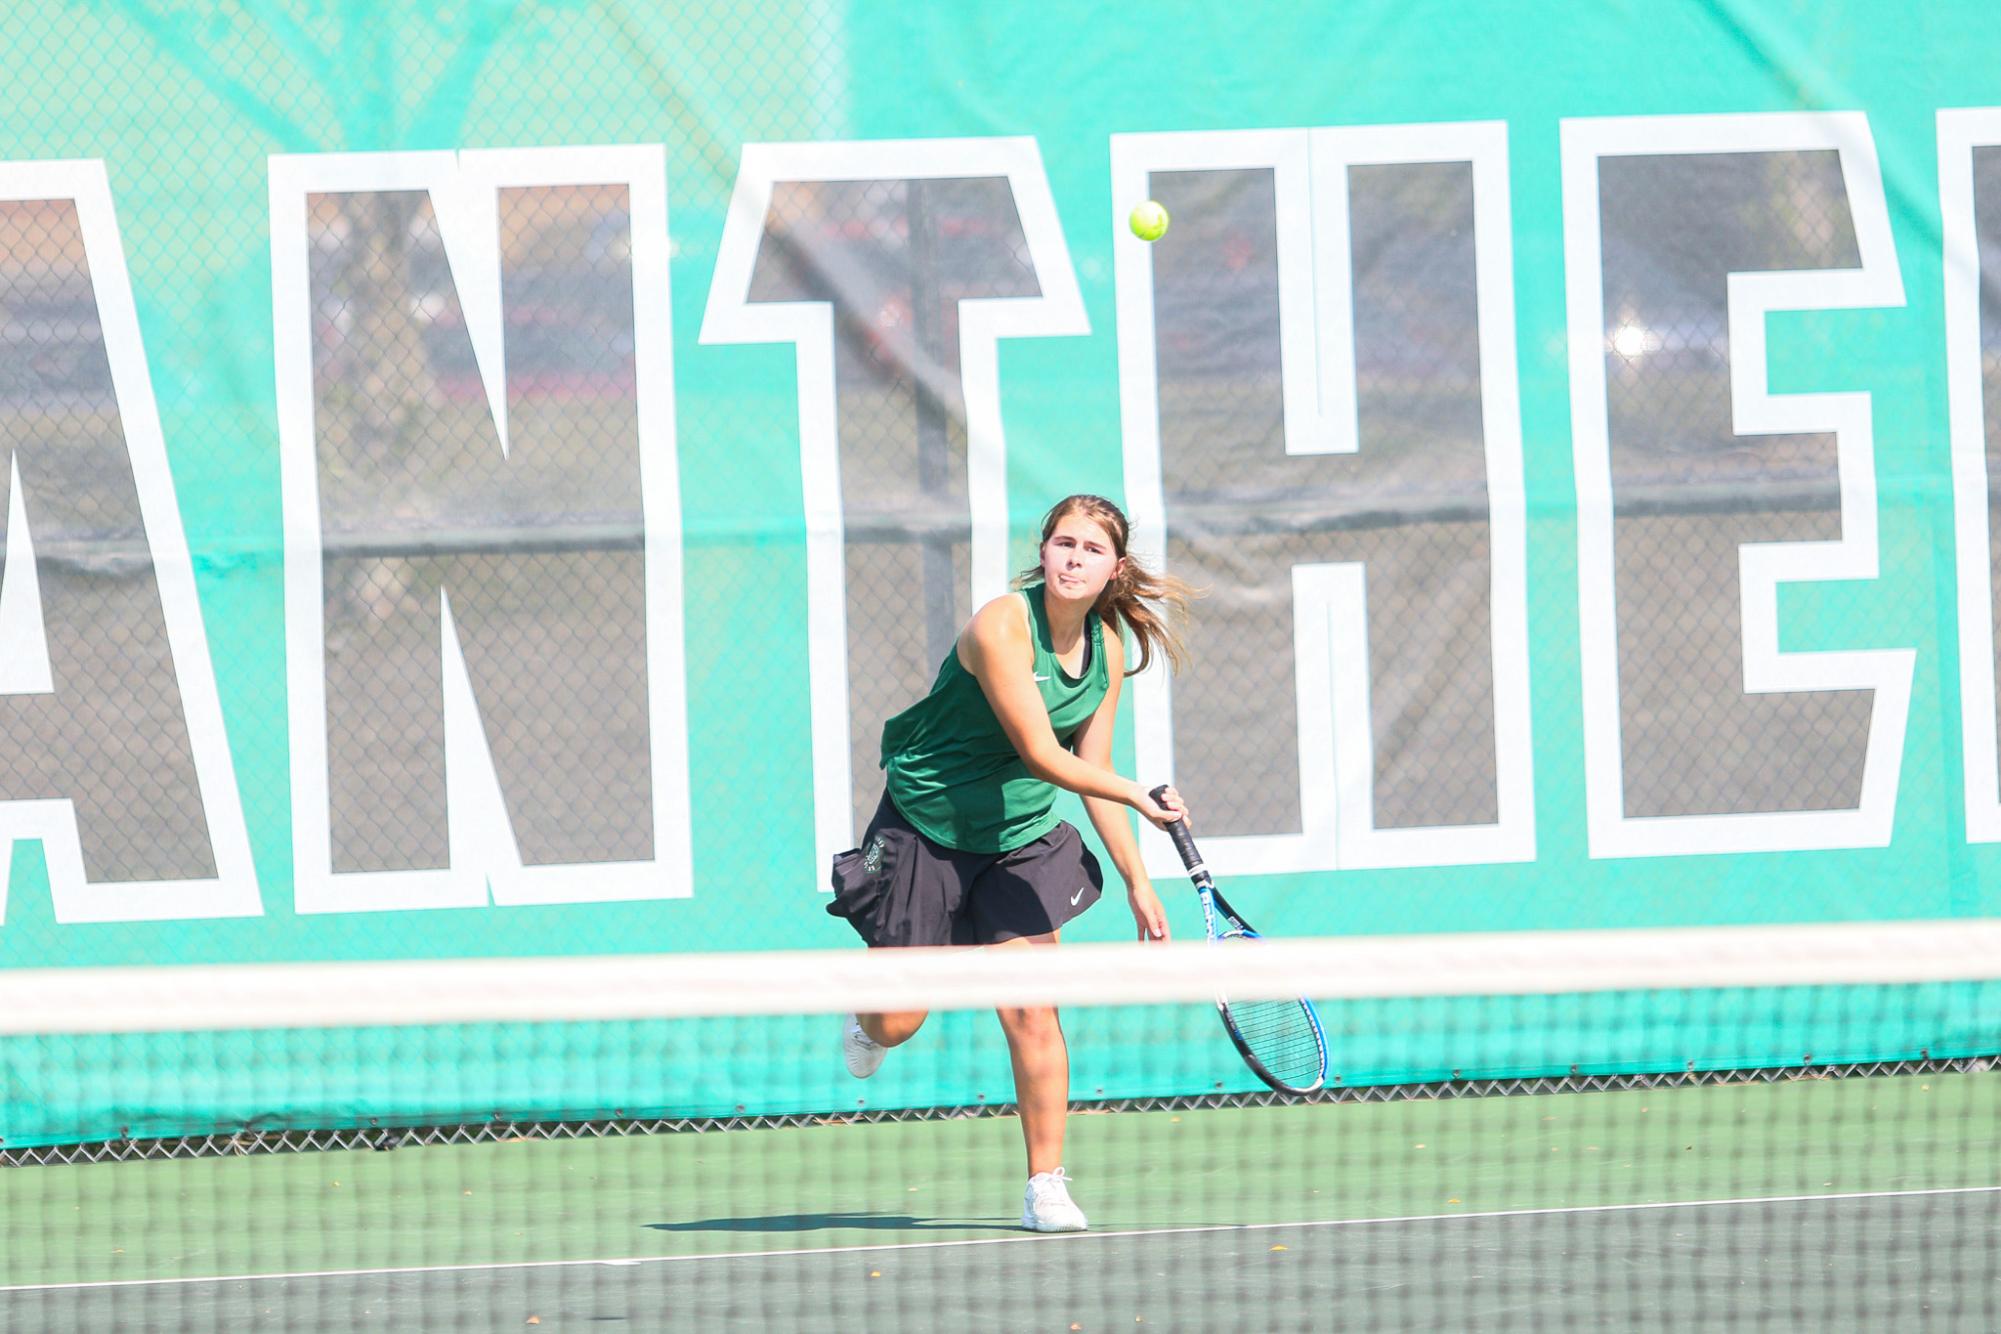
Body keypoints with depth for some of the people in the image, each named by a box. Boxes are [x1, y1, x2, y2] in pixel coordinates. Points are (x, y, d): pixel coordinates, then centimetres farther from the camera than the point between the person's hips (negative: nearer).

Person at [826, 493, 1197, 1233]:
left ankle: (1047, 1186, 0)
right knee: (897, 1025, 5)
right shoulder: (1001, 627, -25)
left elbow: (1091, 770, 5)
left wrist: (1137, 880, 5)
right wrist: (1141, 796, -28)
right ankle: (866, 1025, 43)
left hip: (1022, 839, 4)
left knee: (1032, 1010, -9)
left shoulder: (1108, 647, -4)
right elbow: (1042, 755, -27)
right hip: (927, 830, -4)